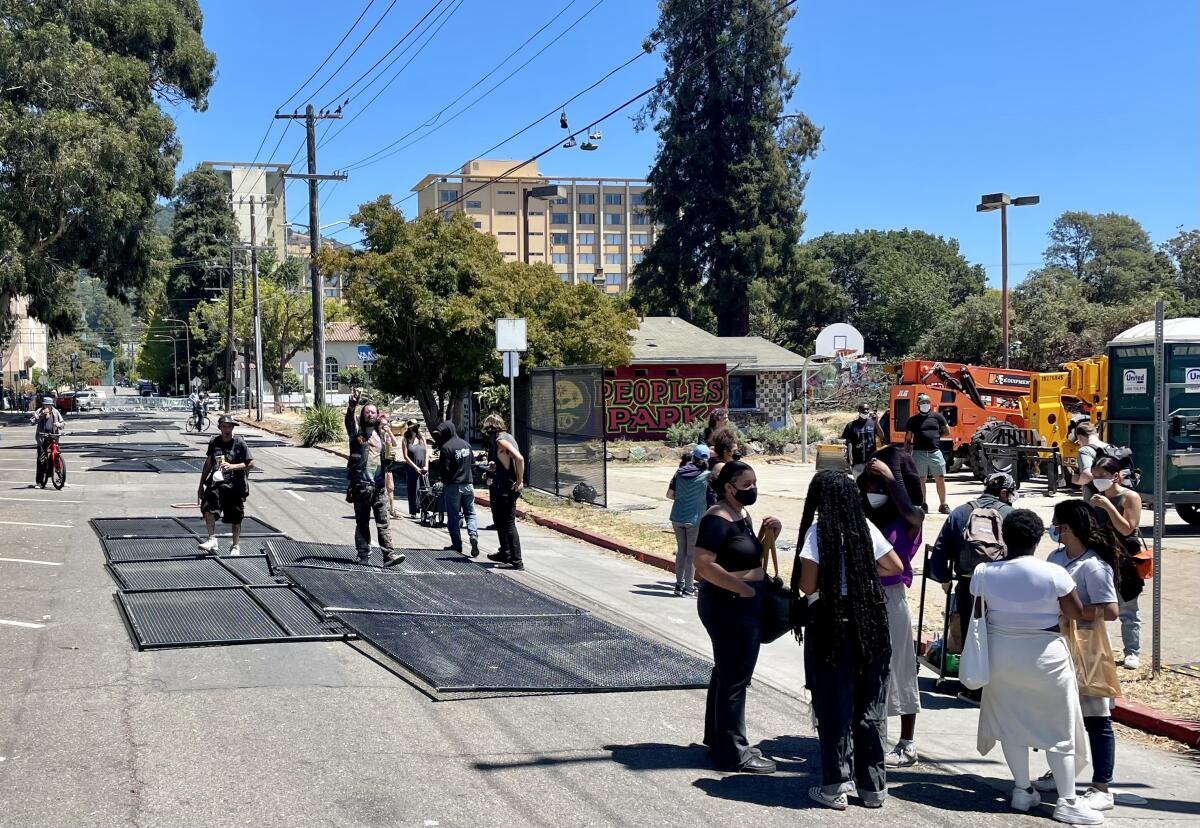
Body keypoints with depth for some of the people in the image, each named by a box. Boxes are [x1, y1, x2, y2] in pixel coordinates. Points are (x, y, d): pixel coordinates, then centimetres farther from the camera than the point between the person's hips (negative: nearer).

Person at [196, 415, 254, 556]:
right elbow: (208, 464, 18)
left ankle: (236, 546, 22)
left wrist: (232, 466, -19)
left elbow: (251, 464, -6)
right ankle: (212, 540, -13)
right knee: (207, 508, -21)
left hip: (235, 486, -2)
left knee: (235, 518, 6)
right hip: (216, 483, 2)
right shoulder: (214, 442, 7)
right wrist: (201, 485, 19)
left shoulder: (240, 444, -4)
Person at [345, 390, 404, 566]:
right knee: (362, 522, 6)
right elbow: (349, 419, -18)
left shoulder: (381, 435, 15)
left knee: (383, 522, -5)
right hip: (360, 484, -2)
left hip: (379, 486, 2)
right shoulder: (356, 431, 3)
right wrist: (353, 403, -36)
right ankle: (363, 555, 11)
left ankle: (389, 554, -10)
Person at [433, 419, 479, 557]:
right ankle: (473, 534, -12)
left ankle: (457, 544, 6)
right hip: (468, 484, 5)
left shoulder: (446, 448, -14)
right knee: (470, 513, 11)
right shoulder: (466, 444, 7)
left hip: (453, 486, -5)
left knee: (453, 516, 5)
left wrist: (444, 483, 1)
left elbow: (445, 469, -13)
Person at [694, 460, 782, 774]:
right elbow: (704, 564, -26)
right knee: (734, 678, -4)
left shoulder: (742, 515, 12)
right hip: (729, 606, -10)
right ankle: (733, 754, 3)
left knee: (727, 675, 19)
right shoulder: (718, 519, -18)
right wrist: (744, 589, -21)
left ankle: (719, 741, 31)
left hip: (742, 606, 10)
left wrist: (768, 534, 5)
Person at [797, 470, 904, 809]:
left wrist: (807, 582, 9)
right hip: (869, 622, 4)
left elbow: (807, 586, -13)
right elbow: (896, 567, 11)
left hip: (830, 624, -4)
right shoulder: (865, 527, 2)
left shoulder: (817, 531, -10)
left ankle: (836, 786, 7)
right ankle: (873, 785, 18)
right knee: (870, 705, 11)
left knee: (834, 706, 4)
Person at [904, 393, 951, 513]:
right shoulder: (913, 420, 6)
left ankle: (943, 505, 11)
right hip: (919, 453, -1)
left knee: (940, 479, 2)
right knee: (920, 480, 2)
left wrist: (936, 436, 6)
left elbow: (947, 432, 16)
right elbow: (907, 439, 8)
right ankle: (923, 505, 9)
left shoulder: (937, 417, 9)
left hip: (935, 452, 1)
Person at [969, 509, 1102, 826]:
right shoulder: (1053, 573, -15)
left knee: (1011, 722, 15)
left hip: (1001, 655, 3)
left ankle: (1023, 790, 22)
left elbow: (977, 616, 2)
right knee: (1059, 728, 5)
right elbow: (1078, 614, -7)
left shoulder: (984, 572, -6)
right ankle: (1067, 801, 7)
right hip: (1044, 656, -3)